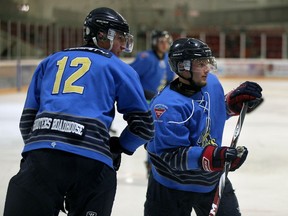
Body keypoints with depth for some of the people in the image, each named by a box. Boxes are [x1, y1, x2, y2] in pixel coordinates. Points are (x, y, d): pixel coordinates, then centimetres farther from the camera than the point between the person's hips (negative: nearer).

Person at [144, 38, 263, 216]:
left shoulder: (211, 83, -5)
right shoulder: (167, 106, -29)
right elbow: (172, 155, -32)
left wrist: (236, 100, -4)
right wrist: (212, 157, -42)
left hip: (212, 180, 7)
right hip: (172, 186, -6)